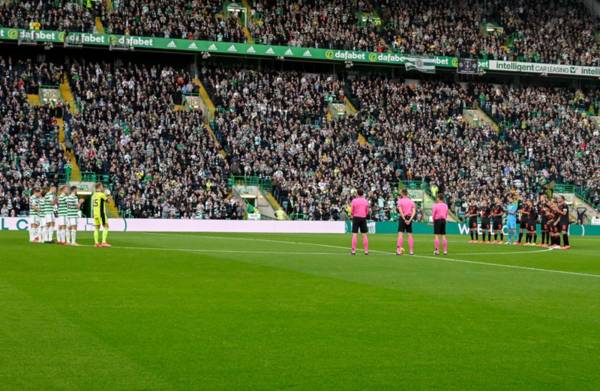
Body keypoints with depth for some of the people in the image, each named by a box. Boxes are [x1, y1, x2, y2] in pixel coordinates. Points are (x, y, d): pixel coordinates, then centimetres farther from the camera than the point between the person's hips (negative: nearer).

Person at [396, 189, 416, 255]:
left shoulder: (400, 201, -3)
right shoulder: (411, 201, 8)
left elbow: (400, 211, -14)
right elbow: (414, 212, -1)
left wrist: (404, 219, -13)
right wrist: (409, 220, -7)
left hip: (403, 218, -3)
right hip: (409, 218, 4)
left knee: (400, 234, -5)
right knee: (410, 234, 7)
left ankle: (399, 250, -13)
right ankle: (411, 251, 7)